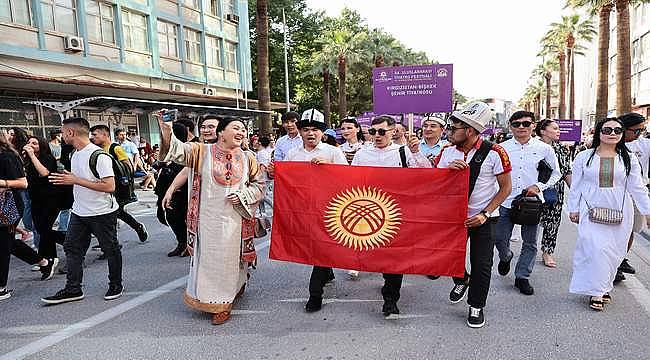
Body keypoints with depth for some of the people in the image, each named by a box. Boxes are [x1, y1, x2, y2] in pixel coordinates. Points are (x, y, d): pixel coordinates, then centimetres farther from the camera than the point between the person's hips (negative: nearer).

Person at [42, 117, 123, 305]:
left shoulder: (99, 156, -19)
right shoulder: (75, 155, 9)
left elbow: (109, 186, -27)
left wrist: (76, 180, -25)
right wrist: (67, 179, 6)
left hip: (102, 212, -8)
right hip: (79, 212, 9)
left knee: (110, 249, 6)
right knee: (71, 247, 8)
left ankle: (115, 285, 22)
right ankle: (73, 289, 17)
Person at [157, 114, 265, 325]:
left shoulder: (248, 160, 5)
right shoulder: (202, 152, -1)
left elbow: (259, 184, 9)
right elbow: (178, 149, -11)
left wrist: (242, 196, -7)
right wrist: (164, 126, -25)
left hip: (234, 220, 1)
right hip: (208, 219, -1)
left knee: (230, 259, 7)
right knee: (207, 258, 8)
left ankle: (223, 304, 22)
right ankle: (208, 297, 30)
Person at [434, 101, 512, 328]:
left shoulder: (494, 152, -15)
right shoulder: (447, 152, -3)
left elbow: (506, 187, -8)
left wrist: (484, 214, -16)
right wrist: (448, 169, -25)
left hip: (484, 218, -3)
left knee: (481, 265, 3)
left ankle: (476, 306, 24)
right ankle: (461, 280, 43)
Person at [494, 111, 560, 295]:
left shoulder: (544, 148, 0)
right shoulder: (502, 148, 0)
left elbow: (556, 173, 9)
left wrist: (538, 186, -5)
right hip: (506, 201, 0)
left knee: (530, 243, 8)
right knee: (500, 239, 5)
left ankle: (522, 277, 24)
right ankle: (505, 257, 39)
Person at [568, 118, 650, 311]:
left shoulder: (629, 158, 6)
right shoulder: (584, 157, 2)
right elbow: (576, 186, 5)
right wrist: (574, 209, 4)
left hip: (619, 213, 2)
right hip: (591, 211, -2)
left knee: (614, 251, 5)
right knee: (597, 249, -11)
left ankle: (603, 287, 23)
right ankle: (596, 291, 1)